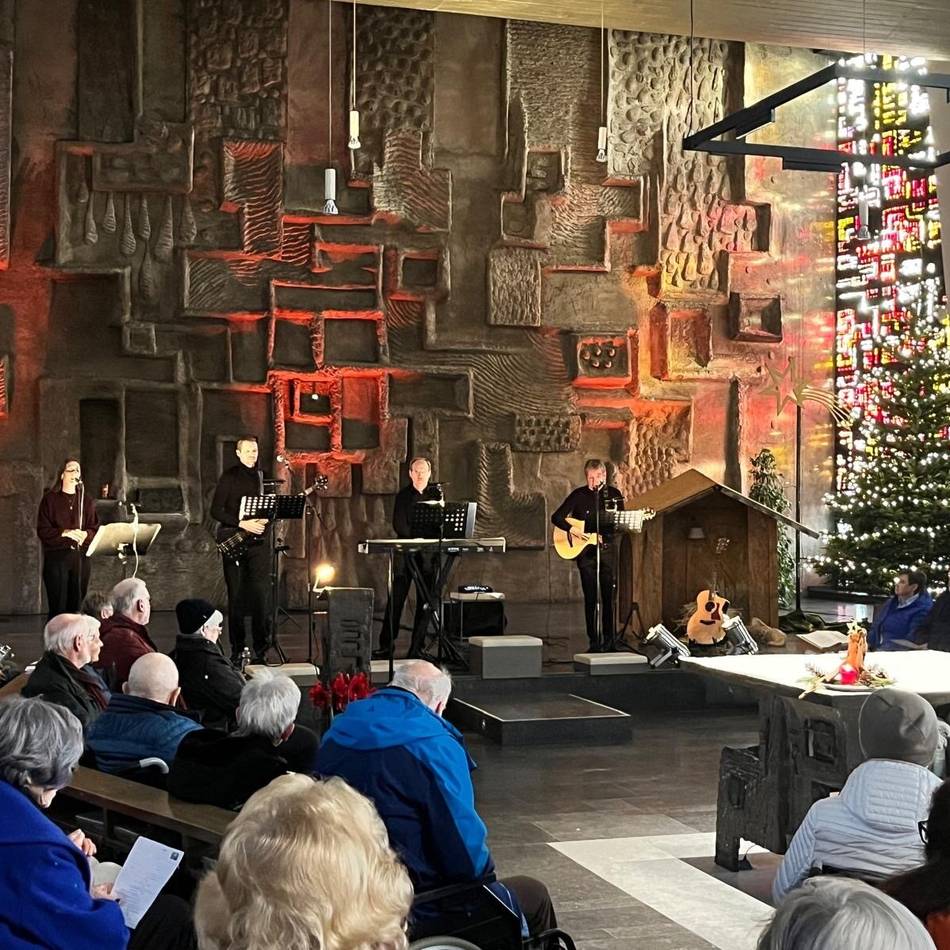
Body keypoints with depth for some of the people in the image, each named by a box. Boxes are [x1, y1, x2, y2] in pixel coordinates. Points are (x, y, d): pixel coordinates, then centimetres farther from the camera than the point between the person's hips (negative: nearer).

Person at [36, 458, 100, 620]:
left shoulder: (87, 500, 12)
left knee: (77, 606, 1)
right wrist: (65, 532, -18)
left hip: (81, 557, 3)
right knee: (58, 607, -6)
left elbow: (95, 528, 9)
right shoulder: (50, 499, 4)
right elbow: (42, 530, -3)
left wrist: (86, 534, -14)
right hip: (56, 557, -3)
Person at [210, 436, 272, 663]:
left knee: (261, 595, -3)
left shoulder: (261, 475, 13)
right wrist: (242, 524, -15)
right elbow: (216, 510, -7)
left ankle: (261, 649, 3)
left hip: (258, 540, 4)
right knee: (236, 596, 0)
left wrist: (265, 519, -2)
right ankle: (237, 649, 8)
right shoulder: (229, 476, -2)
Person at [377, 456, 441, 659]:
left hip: (428, 553, 2)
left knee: (425, 600, 0)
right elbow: (398, 525, -5)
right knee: (396, 599, -3)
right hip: (405, 553, -2)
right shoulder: (403, 495, 5)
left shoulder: (436, 494, 10)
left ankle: (417, 647, 6)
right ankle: (386, 644, 1)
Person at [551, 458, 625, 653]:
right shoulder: (579, 495, 1)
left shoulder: (614, 494, 5)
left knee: (609, 596, -2)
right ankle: (594, 640, 8)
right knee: (590, 597, 2)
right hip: (585, 551, -1)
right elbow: (556, 517, -1)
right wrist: (572, 530, -15)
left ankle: (609, 640, 5)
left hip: (607, 549, 1)